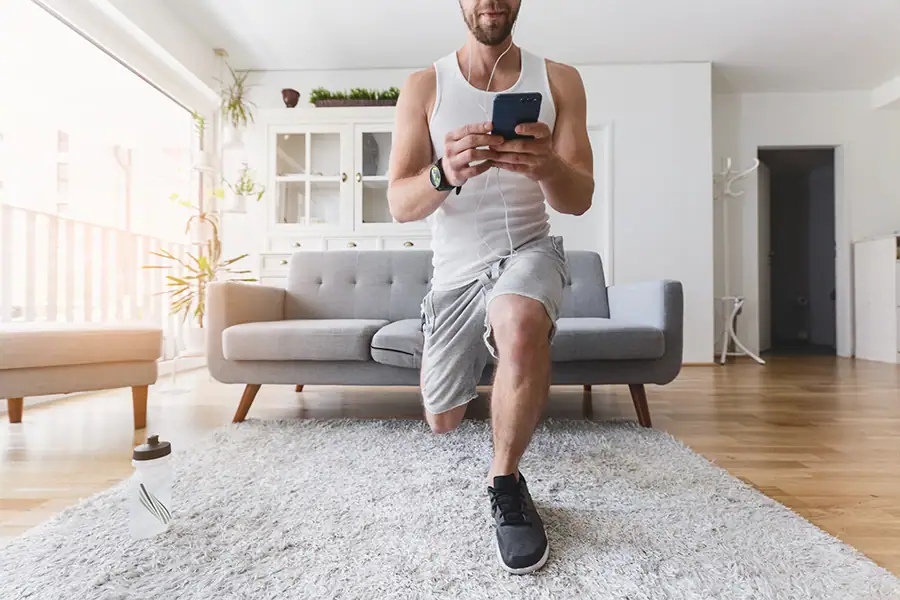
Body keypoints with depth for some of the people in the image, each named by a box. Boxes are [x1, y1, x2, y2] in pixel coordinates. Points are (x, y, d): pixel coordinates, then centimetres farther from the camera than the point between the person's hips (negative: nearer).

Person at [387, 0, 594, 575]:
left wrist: (546, 165, -30)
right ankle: (471, 366, 51)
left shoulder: (559, 80, 0)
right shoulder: (424, 86, -1)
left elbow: (580, 199, -7)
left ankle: (506, 483, -12)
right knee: (442, 422, 13)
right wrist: (445, 173, -32)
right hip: (455, 269, 2)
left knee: (521, 326, -39)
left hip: (528, 250, -1)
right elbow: (400, 204, -10)